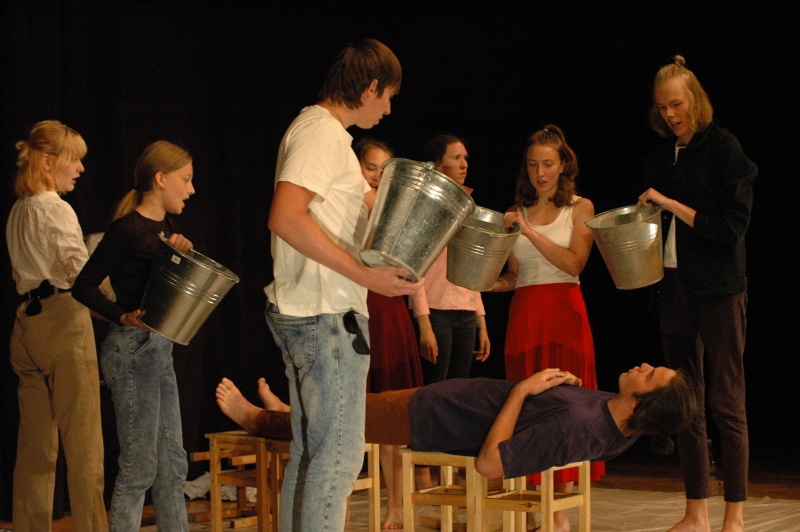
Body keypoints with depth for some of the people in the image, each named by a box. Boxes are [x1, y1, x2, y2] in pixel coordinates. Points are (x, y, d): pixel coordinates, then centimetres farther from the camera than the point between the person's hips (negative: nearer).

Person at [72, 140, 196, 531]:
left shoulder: (165, 227, 12)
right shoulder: (128, 230, -13)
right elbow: (83, 286, -11)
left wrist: (184, 254, -2)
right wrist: (124, 316, -22)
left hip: (159, 349, 9)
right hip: (132, 350, -9)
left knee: (172, 463, 12)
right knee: (139, 466, -4)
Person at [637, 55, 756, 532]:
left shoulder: (724, 148, -7)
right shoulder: (663, 156, 11)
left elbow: (733, 226, -13)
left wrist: (673, 205, -14)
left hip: (719, 289, -6)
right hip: (675, 286, 6)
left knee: (727, 403, -3)